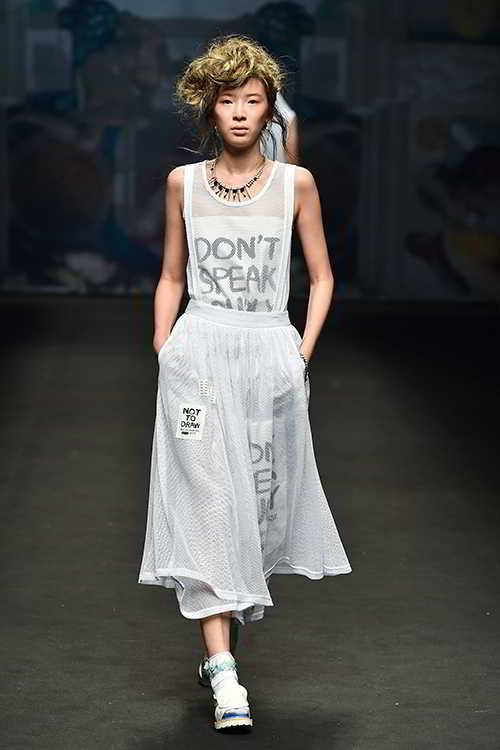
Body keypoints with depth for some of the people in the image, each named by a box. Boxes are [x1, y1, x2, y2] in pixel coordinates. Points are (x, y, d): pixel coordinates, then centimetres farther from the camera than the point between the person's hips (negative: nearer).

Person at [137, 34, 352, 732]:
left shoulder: (295, 182, 5)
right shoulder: (184, 182, 7)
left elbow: (321, 276, 10)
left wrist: (303, 351, 1)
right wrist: (163, 348, 5)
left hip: (271, 353, 1)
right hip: (198, 350, 0)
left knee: (261, 496, 5)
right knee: (206, 497, -10)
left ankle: (225, 624, 28)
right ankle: (223, 668, -13)